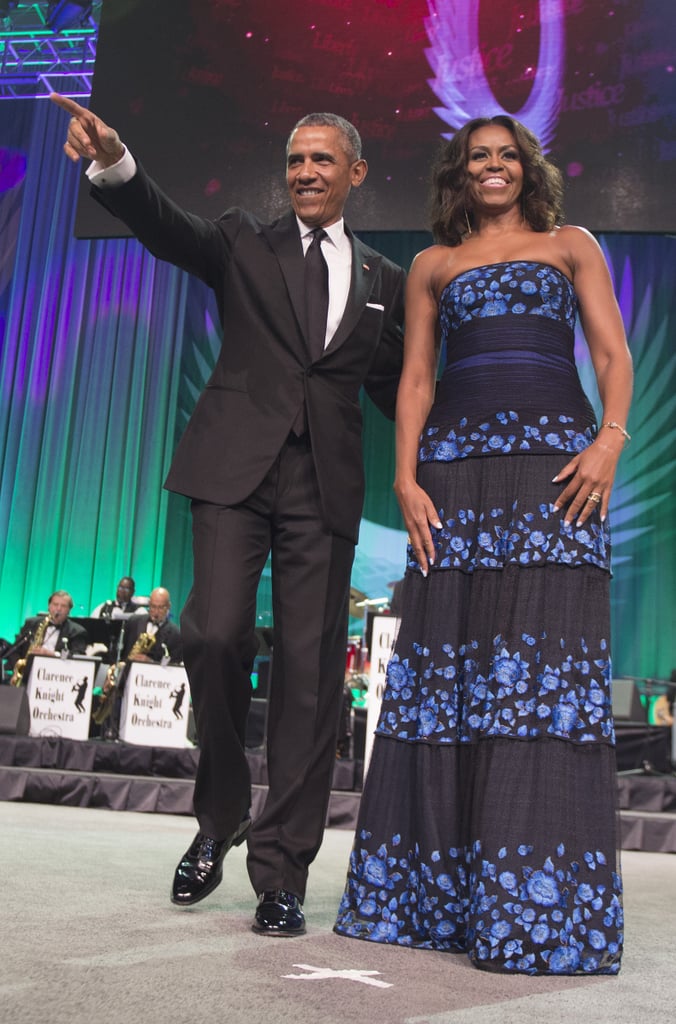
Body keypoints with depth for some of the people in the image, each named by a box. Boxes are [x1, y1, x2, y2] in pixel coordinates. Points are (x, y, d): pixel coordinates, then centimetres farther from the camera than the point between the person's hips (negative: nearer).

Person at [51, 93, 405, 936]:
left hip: (325, 484, 2)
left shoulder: (383, 281, 19)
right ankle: (218, 819, 13)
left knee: (310, 669, -2)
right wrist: (115, 165, -24)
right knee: (215, 636, -15)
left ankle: (281, 873, 8)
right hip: (236, 467, -1)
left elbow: (393, 388, 21)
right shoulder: (245, 242, 13)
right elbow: (165, 227, -5)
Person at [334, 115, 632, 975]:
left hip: (555, 459, -1)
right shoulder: (433, 265, 22)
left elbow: (613, 354, 8)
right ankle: (436, 892, 4)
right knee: (447, 655, -4)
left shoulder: (570, 245, 19)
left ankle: (536, 904, -8)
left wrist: (611, 437, -11)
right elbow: (416, 378, 14)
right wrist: (405, 476, -1)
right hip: (458, 464, 2)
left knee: (545, 656, -11)